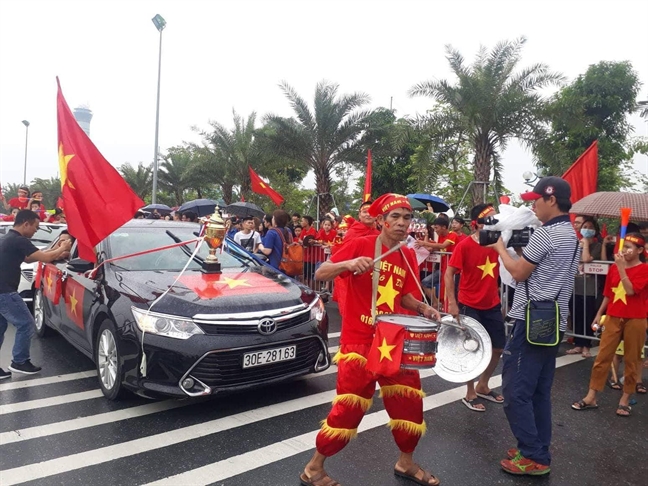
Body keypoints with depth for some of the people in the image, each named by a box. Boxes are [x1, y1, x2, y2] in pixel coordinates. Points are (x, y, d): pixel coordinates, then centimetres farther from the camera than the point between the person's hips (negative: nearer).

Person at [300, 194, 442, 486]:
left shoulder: (408, 257, 7)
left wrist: (423, 308, -3)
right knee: (350, 406, -4)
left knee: (409, 399, 11)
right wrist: (348, 264, -32)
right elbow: (320, 274, -14)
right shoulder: (360, 245, -11)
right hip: (359, 340, -6)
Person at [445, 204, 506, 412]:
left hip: (492, 305, 6)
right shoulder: (465, 245, -16)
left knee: (498, 347, 14)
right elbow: (449, 273, -15)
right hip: (469, 305, -6)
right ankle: (470, 394, 23)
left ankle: (482, 386, 35)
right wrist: (452, 303, -20)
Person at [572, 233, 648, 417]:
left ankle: (625, 399, 20)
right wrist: (599, 314, 14)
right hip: (613, 318, 4)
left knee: (631, 360, 7)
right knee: (602, 357, 4)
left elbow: (630, 290, -21)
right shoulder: (614, 267, 7)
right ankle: (591, 397, 9)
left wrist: (621, 267, -19)